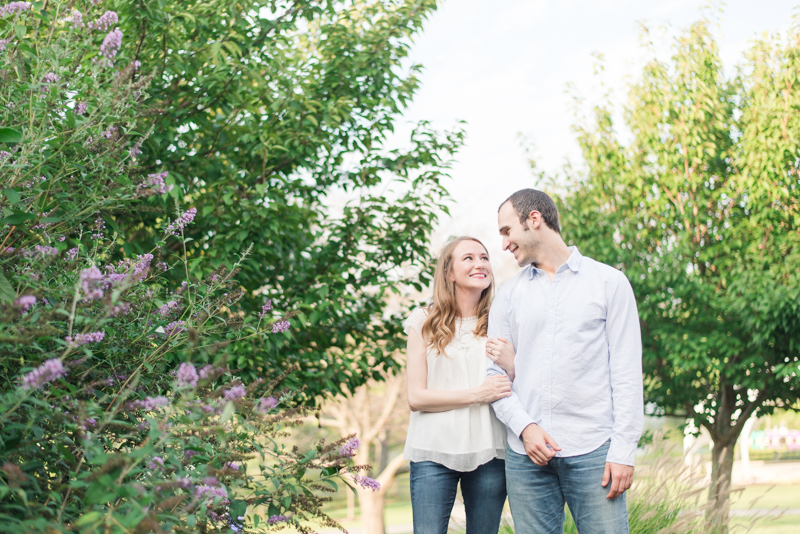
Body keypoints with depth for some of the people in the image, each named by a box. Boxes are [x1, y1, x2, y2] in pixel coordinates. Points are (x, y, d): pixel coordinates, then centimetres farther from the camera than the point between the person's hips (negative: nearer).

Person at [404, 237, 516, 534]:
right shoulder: (424, 322, 4)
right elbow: (416, 397, -2)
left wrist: (512, 364, -8)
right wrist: (476, 394, -11)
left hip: (488, 453, 2)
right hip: (434, 453, -2)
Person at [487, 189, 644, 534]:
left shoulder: (608, 282, 5)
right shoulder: (509, 295, 14)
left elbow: (626, 372, 0)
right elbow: (495, 373, 10)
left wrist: (624, 450, -7)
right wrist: (524, 427, -7)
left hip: (593, 452, -3)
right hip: (526, 454, 3)